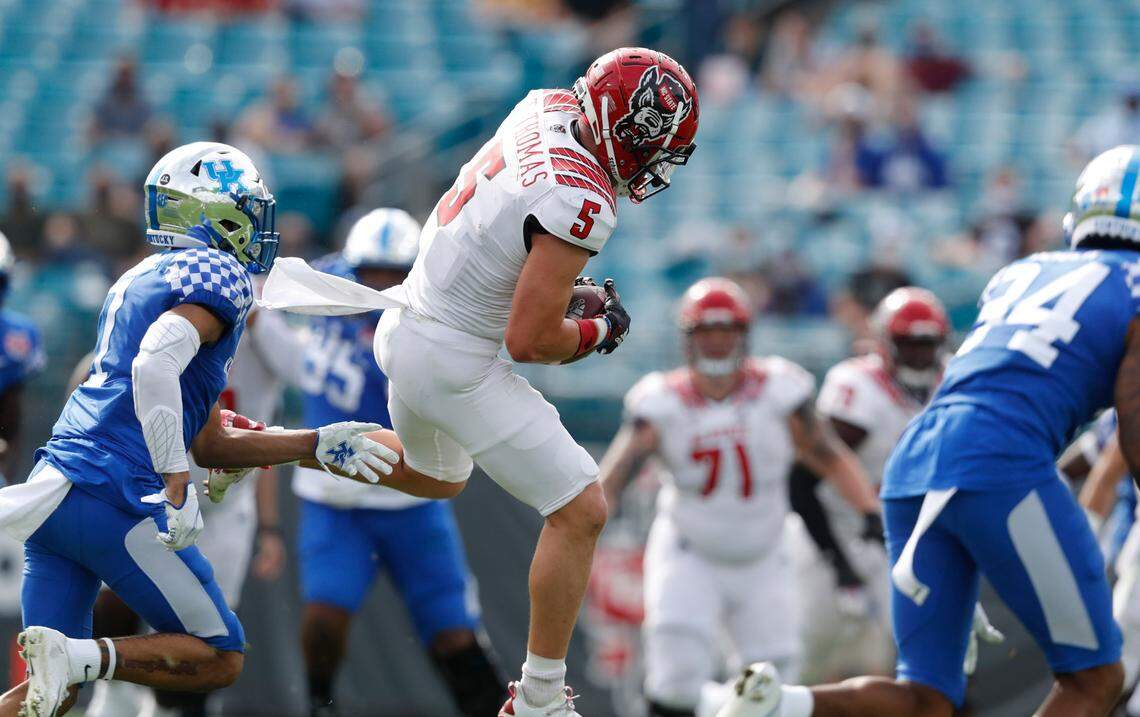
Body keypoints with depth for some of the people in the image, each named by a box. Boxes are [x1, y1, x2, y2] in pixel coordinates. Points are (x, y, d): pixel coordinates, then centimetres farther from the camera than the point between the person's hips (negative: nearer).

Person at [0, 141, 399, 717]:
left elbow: (208, 444, 28)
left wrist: (318, 447, 28)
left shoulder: (137, 283, 26)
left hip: (53, 489, 8)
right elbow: (155, 364, -23)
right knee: (219, 659, 6)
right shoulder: (218, 275, -2)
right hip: (115, 498, -8)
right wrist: (177, 486, -24)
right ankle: (83, 656, -15)